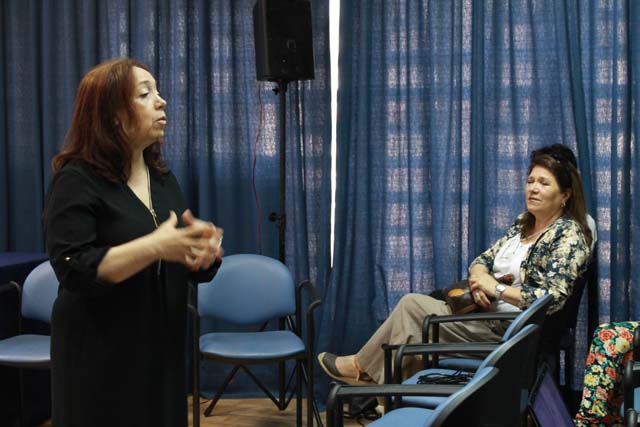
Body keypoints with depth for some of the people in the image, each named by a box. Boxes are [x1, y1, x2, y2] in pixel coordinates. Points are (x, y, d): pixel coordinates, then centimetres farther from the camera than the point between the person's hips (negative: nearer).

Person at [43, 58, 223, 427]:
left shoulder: (162, 177, 9)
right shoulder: (77, 180, -11)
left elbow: (188, 267, 12)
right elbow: (74, 270, -21)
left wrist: (204, 251, -11)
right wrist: (154, 247, -27)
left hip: (162, 350, 6)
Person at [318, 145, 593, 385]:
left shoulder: (569, 235, -13)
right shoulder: (523, 223, 13)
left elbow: (553, 297, -24)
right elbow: (483, 259, 14)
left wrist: (496, 288, -20)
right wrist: (479, 277, -10)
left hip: (511, 330, -8)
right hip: (487, 312, 8)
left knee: (412, 305, -9)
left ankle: (362, 365, 11)